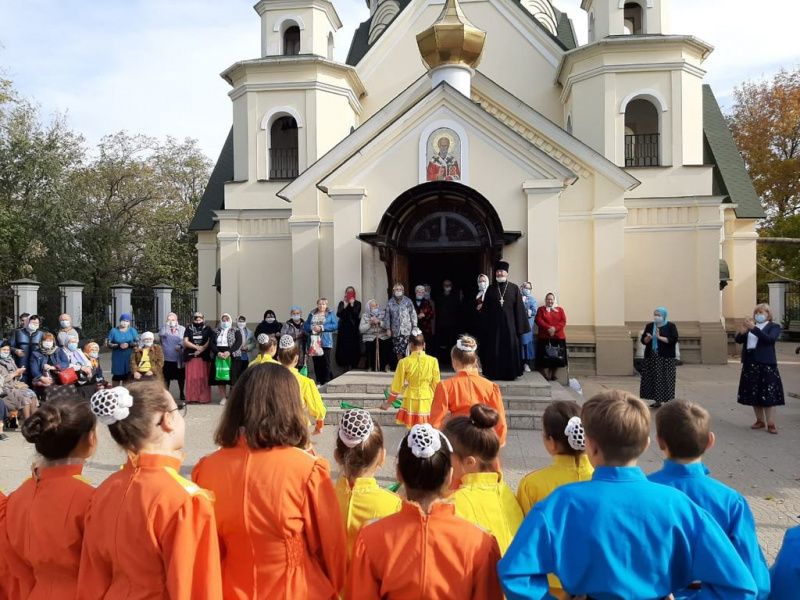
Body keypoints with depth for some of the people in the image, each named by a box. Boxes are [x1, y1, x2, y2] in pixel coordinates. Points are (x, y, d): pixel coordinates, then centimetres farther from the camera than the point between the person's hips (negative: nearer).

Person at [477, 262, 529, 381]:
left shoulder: (514, 288, 2)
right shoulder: (491, 289, 6)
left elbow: (519, 308, 0)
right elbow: (485, 309, 5)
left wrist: (520, 327, -5)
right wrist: (484, 326, -1)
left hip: (509, 324, -1)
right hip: (494, 324, 1)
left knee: (510, 348, 1)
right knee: (494, 349, 4)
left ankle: (510, 373, 11)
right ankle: (494, 373, 13)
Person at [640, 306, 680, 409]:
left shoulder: (671, 326, -1)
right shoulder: (649, 326, 10)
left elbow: (674, 340, -12)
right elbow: (643, 340, 7)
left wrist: (659, 337, -19)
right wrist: (648, 338, -15)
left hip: (666, 358, -4)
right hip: (651, 357, 4)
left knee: (665, 379, -5)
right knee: (653, 379, 4)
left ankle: (667, 401, 1)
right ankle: (657, 401, 12)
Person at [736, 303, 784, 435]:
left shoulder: (774, 326, 1)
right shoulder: (751, 326, 14)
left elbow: (770, 339, -18)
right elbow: (738, 340, 6)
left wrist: (754, 328, -24)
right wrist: (743, 330, -13)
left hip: (766, 363, -5)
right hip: (750, 363, 5)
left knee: (768, 394, -3)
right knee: (754, 393, 7)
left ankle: (771, 423, -1)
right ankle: (760, 421, 17)